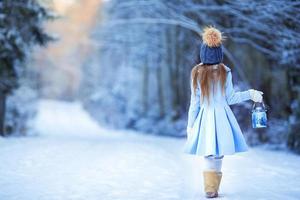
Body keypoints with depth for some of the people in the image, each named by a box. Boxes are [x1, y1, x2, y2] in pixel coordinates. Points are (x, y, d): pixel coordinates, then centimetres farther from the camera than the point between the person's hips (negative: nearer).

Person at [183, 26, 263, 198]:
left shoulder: (197, 73, -5)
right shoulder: (225, 72, -6)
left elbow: (195, 102, -3)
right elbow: (230, 98, -1)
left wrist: (190, 124, 5)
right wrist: (250, 94, 11)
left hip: (204, 117, 1)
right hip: (222, 117, -1)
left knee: (208, 156, 9)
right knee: (218, 156, 5)